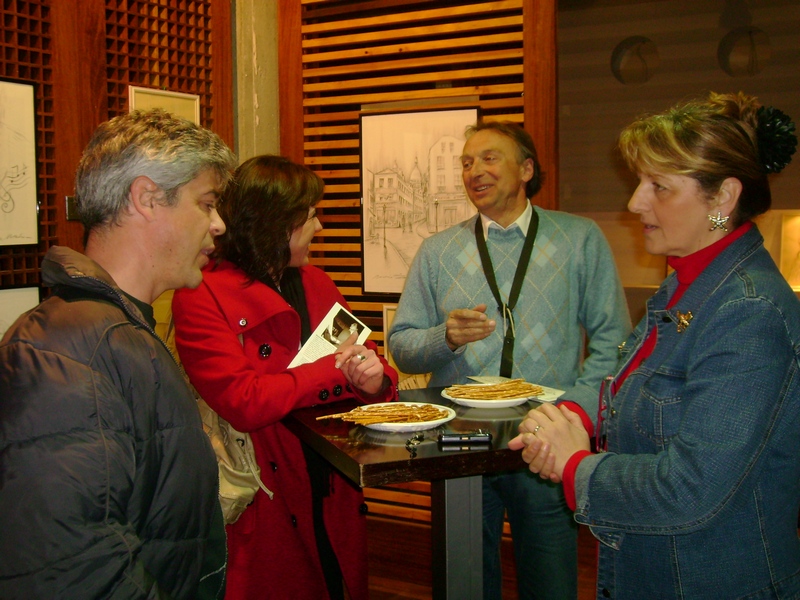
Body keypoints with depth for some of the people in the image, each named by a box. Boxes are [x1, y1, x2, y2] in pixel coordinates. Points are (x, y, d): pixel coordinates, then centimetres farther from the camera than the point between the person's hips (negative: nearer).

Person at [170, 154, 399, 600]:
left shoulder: (317, 284, 9)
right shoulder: (201, 299, -11)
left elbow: (366, 366, 11)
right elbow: (243, 402, -22)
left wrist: (376, 379, -13)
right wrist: (334, 370, -15)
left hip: (335, 494, 6)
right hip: (265, 508, -6)